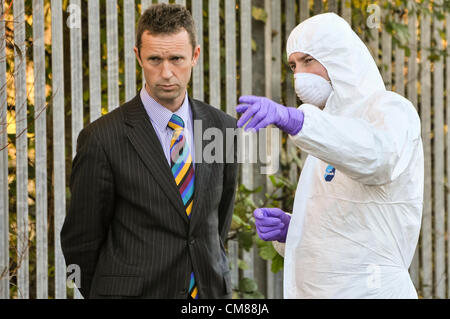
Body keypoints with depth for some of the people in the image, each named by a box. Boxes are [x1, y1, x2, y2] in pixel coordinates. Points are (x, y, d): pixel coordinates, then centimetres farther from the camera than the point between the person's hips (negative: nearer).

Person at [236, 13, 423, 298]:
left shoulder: (390, 109, -5)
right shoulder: (333, 129, 21)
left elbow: (375, 154, -30)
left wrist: (292, 118, -43)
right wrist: (288, 229, 3)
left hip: (368, 289, -8)